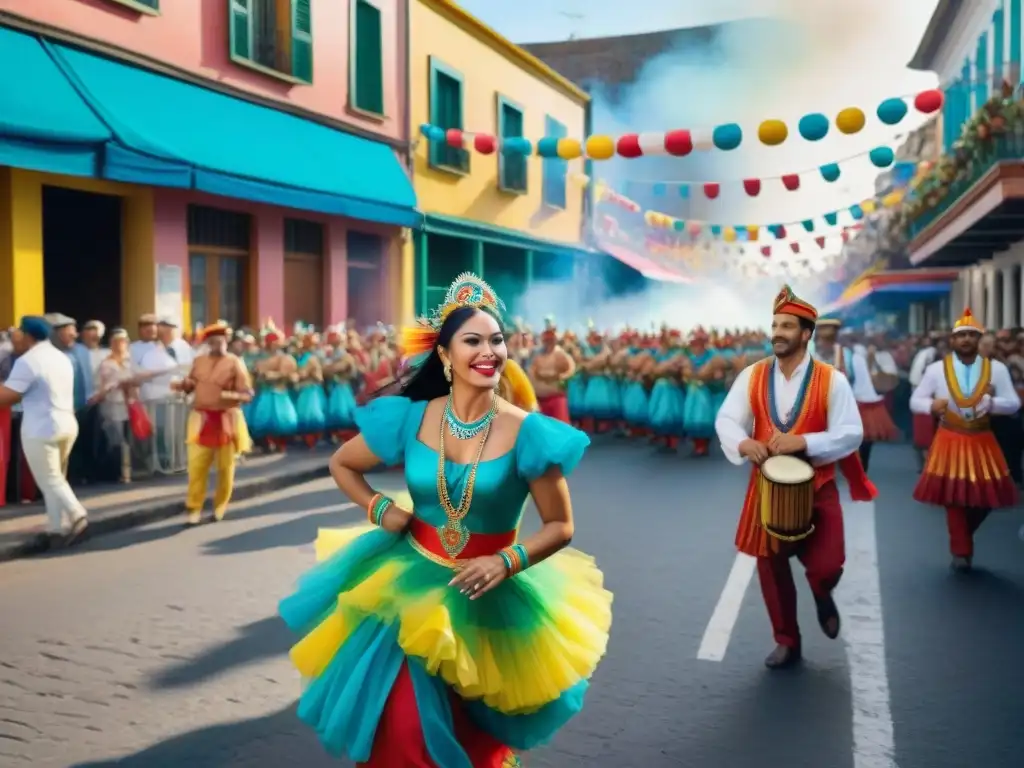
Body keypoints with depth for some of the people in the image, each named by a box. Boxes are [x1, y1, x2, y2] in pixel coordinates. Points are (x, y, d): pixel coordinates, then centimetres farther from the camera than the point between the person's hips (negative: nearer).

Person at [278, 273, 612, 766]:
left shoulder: (526, 433, -15)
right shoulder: (410, 418, -8)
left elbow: (560, 527, -9)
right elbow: (342, 465, 9)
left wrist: (507, 562, -23)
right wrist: (380, 509, -6)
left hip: (488, 594, -1)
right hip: (410, 581, 2)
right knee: (403, 727, 6)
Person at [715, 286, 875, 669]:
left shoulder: (831, 380, -10)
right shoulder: (751, 376, -3)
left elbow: (851, 435, -15)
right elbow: (726, 419, -9)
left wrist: (801, 441, -28)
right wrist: (743, 442, -32)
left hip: (818, 488, -2)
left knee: (826, 568, -8)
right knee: (771, 569, 11)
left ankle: (821, 596, 33)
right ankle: (786, 642, 32)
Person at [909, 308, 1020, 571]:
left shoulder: (997, 368, -1)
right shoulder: (936, 369, -2)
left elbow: (1013, 404, -4)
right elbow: (915, 401, 0)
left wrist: (991, 403, -25)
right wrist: (931, 405, -22)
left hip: (982, 442, 1)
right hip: (949, 442, -1)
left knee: (986, 497, 5)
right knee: (954, 497, 2)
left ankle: (962, 538, 32)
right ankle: (961, 550, 17)